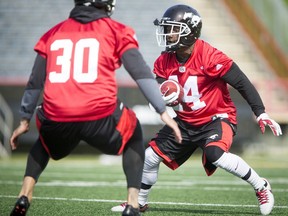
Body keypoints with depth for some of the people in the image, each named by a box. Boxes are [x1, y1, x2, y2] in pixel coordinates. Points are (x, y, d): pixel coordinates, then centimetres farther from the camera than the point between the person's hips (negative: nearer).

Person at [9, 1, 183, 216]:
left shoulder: (54, 33, 19)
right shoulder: (116, 31, 9)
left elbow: (35, 82, 24)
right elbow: (142, 73, 2)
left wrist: (24, 120, 33)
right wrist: (164, 112, 3)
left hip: (57, 120, 3)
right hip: (100, 119, -3)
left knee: (45, 142, 38)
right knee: (134, 136, 29)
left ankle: (24, 196, 16)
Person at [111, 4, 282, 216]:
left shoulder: (210, 57, -23)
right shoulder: (164, 62, -4)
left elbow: (242, 83, -20)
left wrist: (261, 114, -24)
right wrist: (163, 99, -27)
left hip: (216, 118, -7)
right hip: (185, 122, 7)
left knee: (216, 155, -34)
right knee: (150, 157, 4)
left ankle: (261, 187, -13)